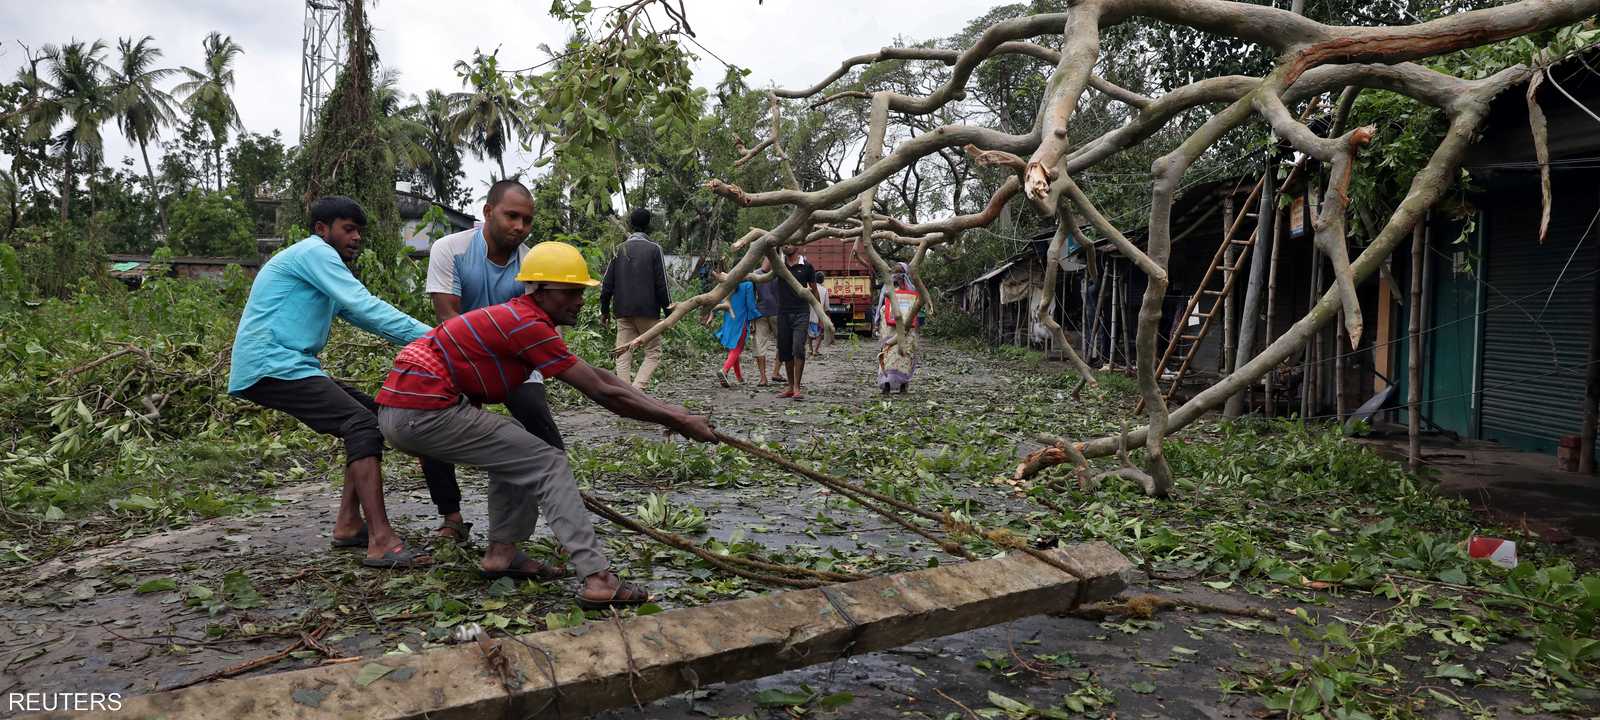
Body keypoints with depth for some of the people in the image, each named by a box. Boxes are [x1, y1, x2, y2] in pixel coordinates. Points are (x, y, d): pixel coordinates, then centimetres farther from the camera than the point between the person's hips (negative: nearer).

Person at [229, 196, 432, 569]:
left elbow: (359, 315, 20)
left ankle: (348, 523, 9)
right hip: (271, 366, -11)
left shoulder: (320, 261, 25)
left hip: (289, 366, 11)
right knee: (363, 423, -22)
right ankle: (381, 542, -31)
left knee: (372, 415, 11)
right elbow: (366, 307, -19)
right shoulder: (314, 251, -7)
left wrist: (420, 339, 8)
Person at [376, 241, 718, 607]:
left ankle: (502, 552, 19)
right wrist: (678, 421, -8)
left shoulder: (518, 317, 16)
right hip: (424, 410, -10)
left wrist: (666, 409, 11)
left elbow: (598, 375, 14)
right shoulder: (529, 325, -14)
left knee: (516, 451, 24)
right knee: (548, 462, -8)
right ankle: (598, 579, -14)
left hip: (397, 409, 10)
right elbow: (603, 394, -14)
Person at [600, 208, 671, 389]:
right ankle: (636, 390, -14)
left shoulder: (619, 249, 8)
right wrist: (669, 311, 0)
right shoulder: (653, 249, -4)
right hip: (648, 312, -4)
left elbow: (607, 283, 8)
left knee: (623, 356, 7)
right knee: (653, 353, 5)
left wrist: (604, 310, 16)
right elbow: (662, 284, -7)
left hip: (623, 313, 4)